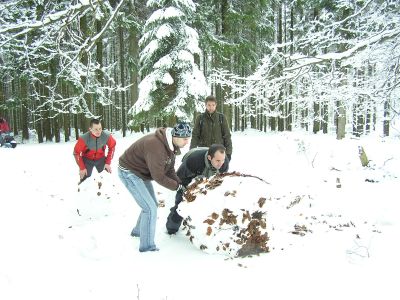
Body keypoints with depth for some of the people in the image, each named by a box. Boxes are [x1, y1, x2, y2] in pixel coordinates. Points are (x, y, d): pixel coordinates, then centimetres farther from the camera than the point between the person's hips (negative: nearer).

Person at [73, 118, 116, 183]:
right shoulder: (84, 138, -30)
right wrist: (82, 167, -15)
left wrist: (108, 162, -8)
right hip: (87, 159, -2)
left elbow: (112, 147, -6)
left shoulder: (107, 136, -25)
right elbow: (76, 153, -16)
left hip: (101, 159, 2)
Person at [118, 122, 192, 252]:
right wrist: (177, 186, -17)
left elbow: (169, 169, 2)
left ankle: (138, 231, 40)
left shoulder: (171, 144, -3)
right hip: (129, 173, -10)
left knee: (153, 204, 18)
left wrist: (180, 184, -10)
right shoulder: (156, 146, -34)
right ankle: (147, 246, 3)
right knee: (150, 208, -11)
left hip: (141, 173, 10)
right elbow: (158, 176, -29)